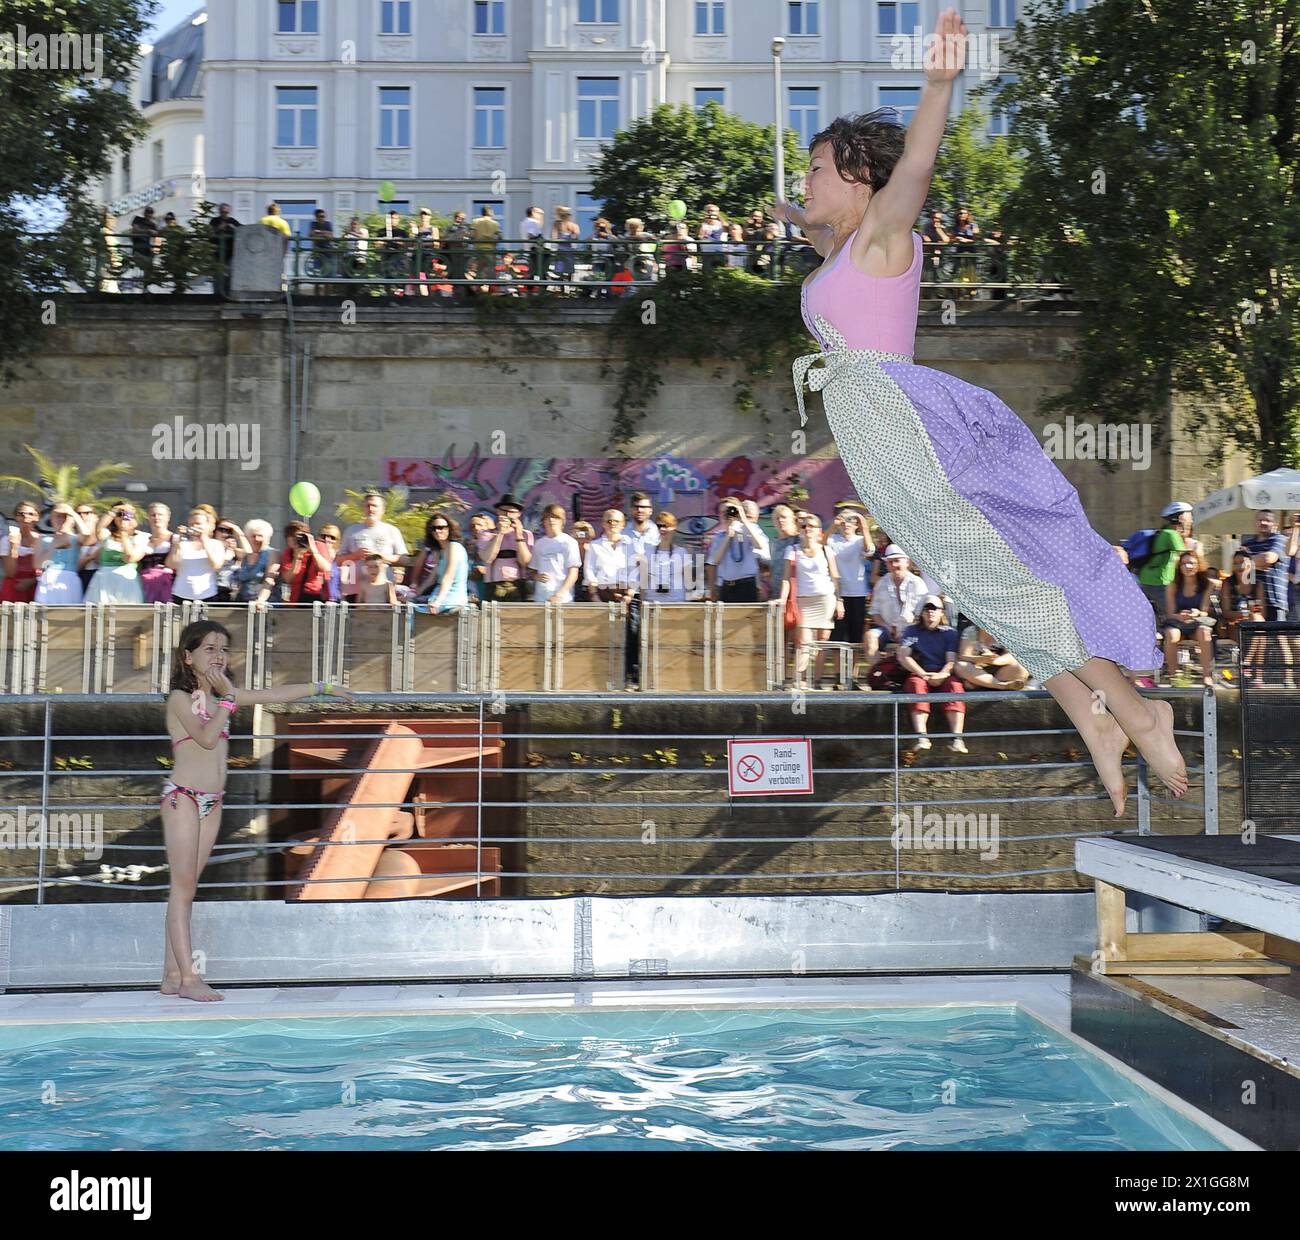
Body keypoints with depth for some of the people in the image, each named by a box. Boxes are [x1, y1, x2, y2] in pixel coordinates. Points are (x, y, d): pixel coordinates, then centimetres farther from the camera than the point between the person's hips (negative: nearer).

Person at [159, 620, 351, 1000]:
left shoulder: (222, 696, 13)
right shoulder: (180, 698, -7)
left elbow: (275, 694, 19)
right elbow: (206, 737, -22)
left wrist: (322, 687, 21)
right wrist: (228, 698, -17)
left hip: (212, 801, 7)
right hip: (182, 797, -7)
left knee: (187, 886, 7)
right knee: (183, 887, -7)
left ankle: (172, 975, 9)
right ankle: (188, 977, -9)